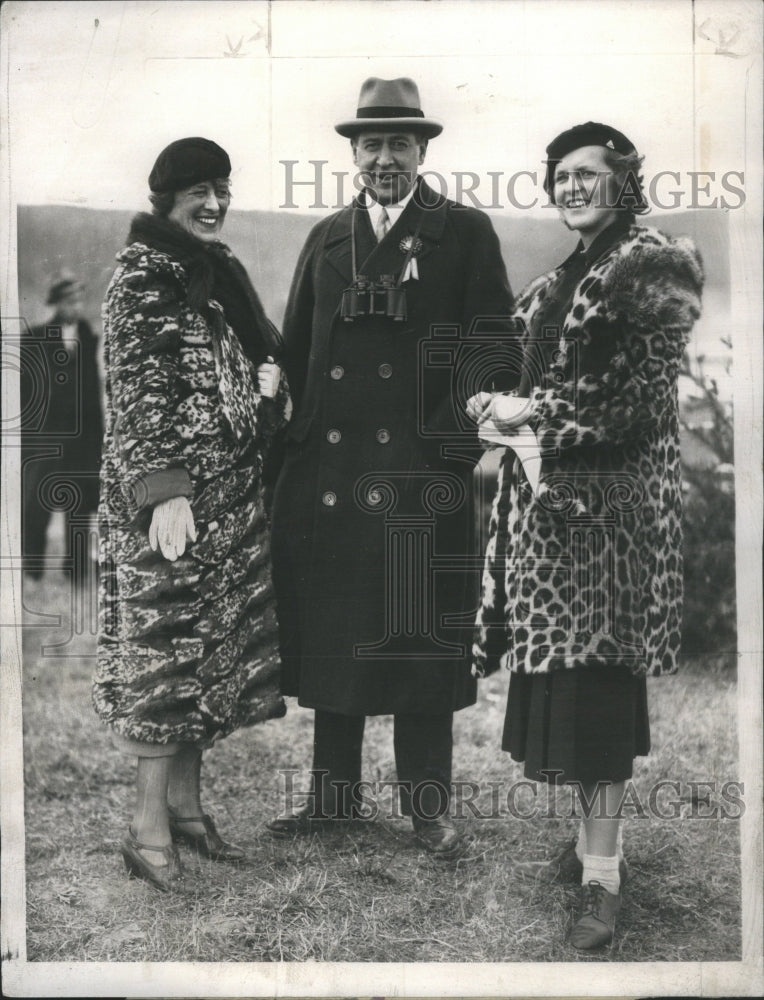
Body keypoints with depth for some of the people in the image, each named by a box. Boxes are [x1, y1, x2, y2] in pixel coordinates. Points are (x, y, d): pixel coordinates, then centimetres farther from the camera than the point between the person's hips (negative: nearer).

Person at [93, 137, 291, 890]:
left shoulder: (220, 270, 14)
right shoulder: (141, 279, -9)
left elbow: (258, 349, 25)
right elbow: (136, 396, -15)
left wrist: (270, 371, 2)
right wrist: (163, 492, -22)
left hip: (231, 494, 8)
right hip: (169, 495, -8)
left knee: (215, 643, 11)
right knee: (165, 641, -3)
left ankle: (186, 801, 24)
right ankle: (150, 827, 8)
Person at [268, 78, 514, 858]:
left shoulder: (466, 233, 5)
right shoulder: (327, 238, 16)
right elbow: (296, 348, 16)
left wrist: (463, 433, -9)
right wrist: (303, 430, 5)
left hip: (423, 472, -4)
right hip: (327, 469, 4)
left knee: (421, 638, 2)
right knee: (329, 631, 10)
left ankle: (427, 806, 16)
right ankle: (334, 792, 25)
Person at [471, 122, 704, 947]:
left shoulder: (653, 266, -6)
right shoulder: (560, 278, 18)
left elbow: (638, 387, -15)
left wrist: (534, 410, -15)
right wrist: (502, 406, 3)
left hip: (611, 498, -7)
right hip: (551, 493, 8)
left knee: (597, 680, -6)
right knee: (561, 679, 9)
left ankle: (603, 874, 2)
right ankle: (594, 837, 24)